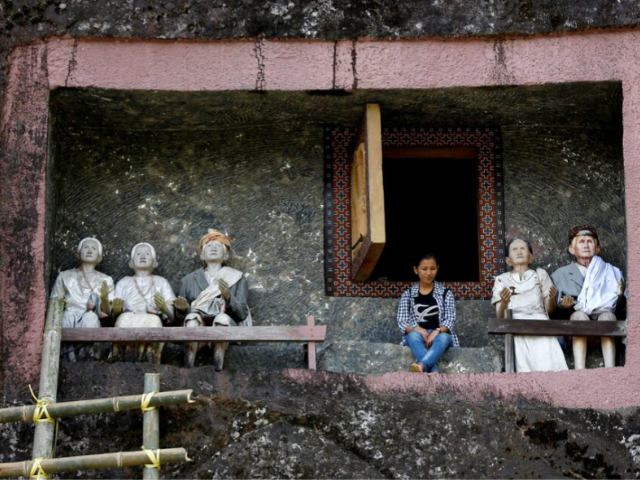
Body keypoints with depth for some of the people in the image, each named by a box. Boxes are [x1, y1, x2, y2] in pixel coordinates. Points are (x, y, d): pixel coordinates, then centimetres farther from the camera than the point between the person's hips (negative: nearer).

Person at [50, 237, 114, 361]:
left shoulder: (105, 280, 22)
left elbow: (108, 313, 12)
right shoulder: (65, 276, 22)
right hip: (68, 322, 0)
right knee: (68, 315, -38)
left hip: (90, 323, 0)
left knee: (90, 316, -38)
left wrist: (104, 299, -10)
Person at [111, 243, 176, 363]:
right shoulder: (124, 283, 31)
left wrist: (163, 308, -9)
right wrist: (116, 310, -9)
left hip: (153, 320, 0)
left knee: (153, 320, -37)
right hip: (128, 321, 0)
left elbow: (170, 317, 15)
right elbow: (113, 315, 16)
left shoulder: (161, 282, 30)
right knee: (125, 317, -36)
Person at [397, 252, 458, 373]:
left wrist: (437, 331, -21)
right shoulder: (408, 294, 12)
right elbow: (402, 321, 2)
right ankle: (433, 371, -56)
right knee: (414, 336, -36)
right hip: (417, 333, 0)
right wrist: (418, 329, -20)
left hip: (439, 334, 0)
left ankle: (422, 365, -63)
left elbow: (450, 319, 1)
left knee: (443, 337, -36)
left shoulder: (445, 293, 12)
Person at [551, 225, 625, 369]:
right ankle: (580, 372, -50)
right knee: (579, 314, -35)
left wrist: (620, 295, -11)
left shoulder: (609, 271, 19)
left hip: (603, 316, 1)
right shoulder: (560, 274, 16)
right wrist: (563, 305, -13)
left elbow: (618, 304, 12)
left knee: (608, 315, -34)